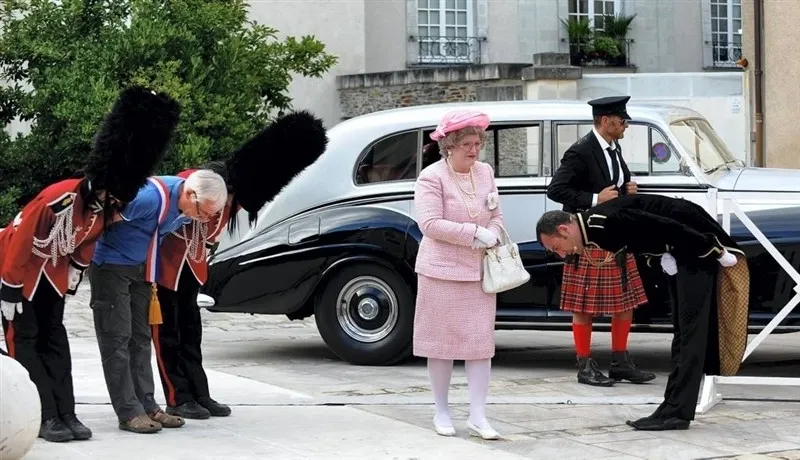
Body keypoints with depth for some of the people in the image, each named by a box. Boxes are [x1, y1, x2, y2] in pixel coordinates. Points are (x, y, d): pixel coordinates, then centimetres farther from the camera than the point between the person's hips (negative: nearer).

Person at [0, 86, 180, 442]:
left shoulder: (105, 206, -12)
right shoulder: (57, 198, -35)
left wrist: (70, 284, 12)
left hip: (52, 270, 7)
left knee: (54, 337, 4)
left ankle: (65, 413, 3)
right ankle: (46, 418, -9)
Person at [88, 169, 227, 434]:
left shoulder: (188, 208, -6)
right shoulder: (151, 196, -32)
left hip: (142, 269, 8)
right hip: (111, 266, -8)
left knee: (140, 339, 8)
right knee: (117, 339, -6)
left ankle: (147, 406, 12)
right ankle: (129, 412, -5)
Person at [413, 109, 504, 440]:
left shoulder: (485, 173, 7)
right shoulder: (432, 177, -11)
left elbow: (496, 216, 13)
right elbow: (430, 224, -19)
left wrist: (492, 236, -10)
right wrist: (475, 233, -22)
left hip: (480, 271, 5)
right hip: (442, 271, -5)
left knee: (481, 342, 2)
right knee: (442, 341, 5)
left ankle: (478, 416, 5)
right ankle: (441, 411, 18)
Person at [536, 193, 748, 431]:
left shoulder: (605, 221, -25)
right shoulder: (596, 225, 4)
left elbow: (670, 228, -26)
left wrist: (717, 253, -20)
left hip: (696, 243, -10)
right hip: (680, 250, 10)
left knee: (689, 328, -11)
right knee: (682, 329, 9)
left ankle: (677, 412, -13)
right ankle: (673, 409, 12)